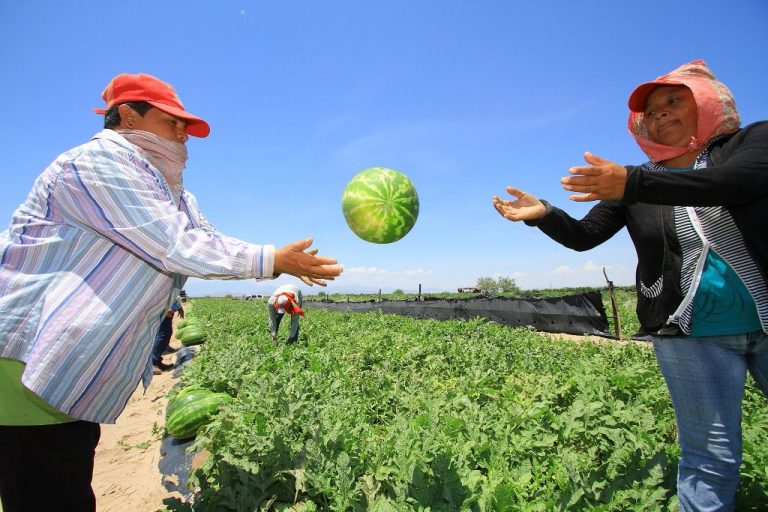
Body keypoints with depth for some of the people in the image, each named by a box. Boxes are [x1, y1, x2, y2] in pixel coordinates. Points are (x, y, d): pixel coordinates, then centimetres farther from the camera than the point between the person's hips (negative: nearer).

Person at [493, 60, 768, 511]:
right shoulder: (638, 182, 8)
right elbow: (583, 236, 4)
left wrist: (633, 185, -32)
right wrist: (542, 213, -15)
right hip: (690, 331, 0)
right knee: (711, 455, 3)